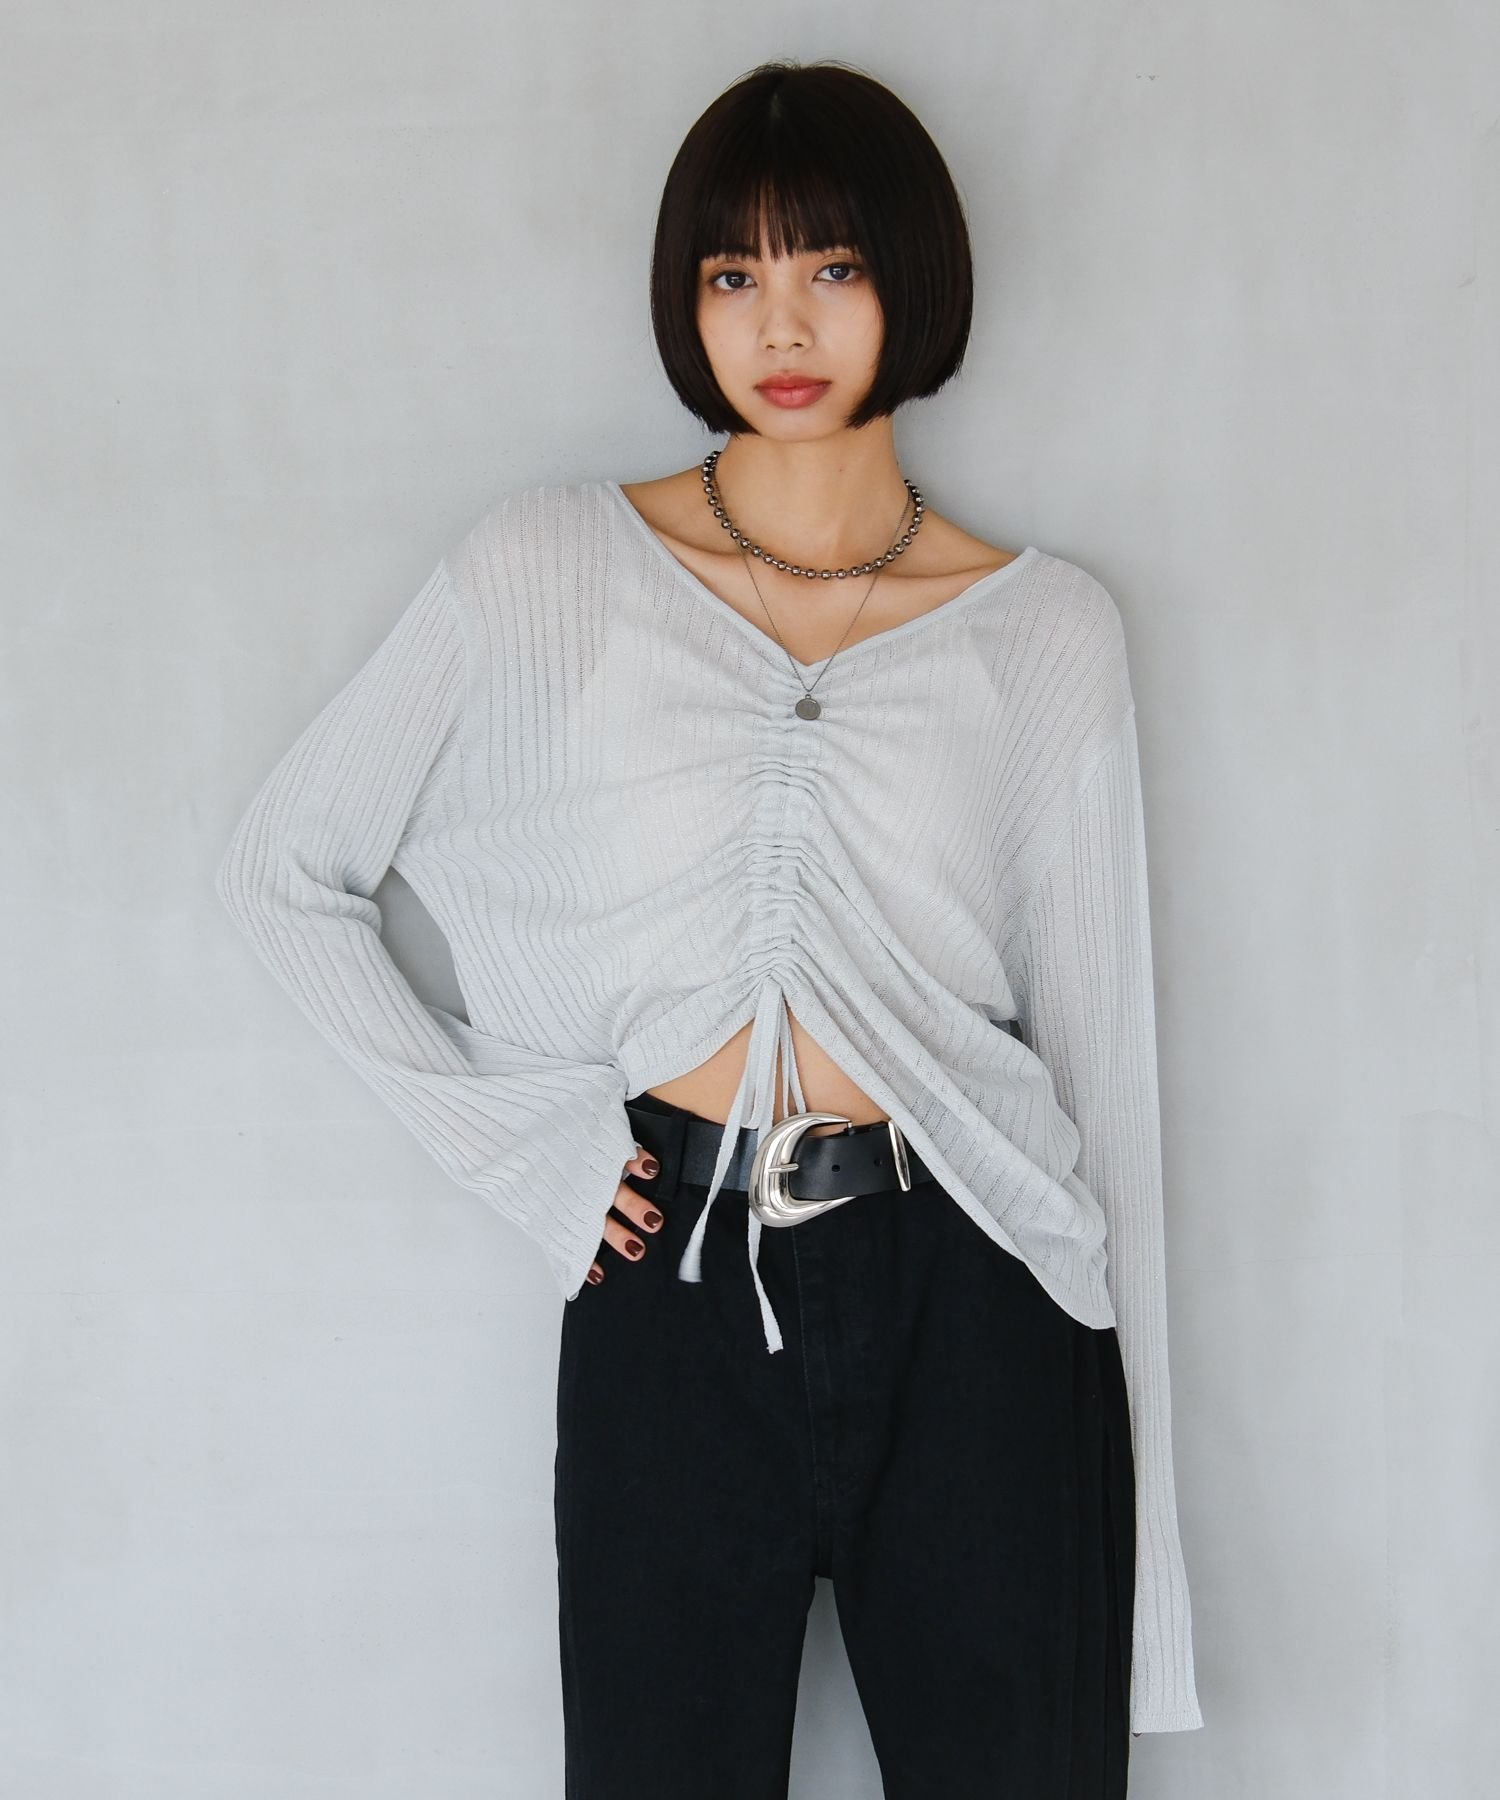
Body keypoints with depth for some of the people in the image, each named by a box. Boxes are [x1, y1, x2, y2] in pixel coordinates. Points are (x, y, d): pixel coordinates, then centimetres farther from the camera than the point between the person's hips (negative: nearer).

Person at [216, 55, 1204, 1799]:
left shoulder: (1047, 633, 4)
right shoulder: (542, 572, 2)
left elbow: (1094, 1039, 7)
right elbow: (282, 870, 9)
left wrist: (1135, 1443, 7)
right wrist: (514, 1146, 1)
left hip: (969, 1302, 1)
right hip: (673, 1291, 0)